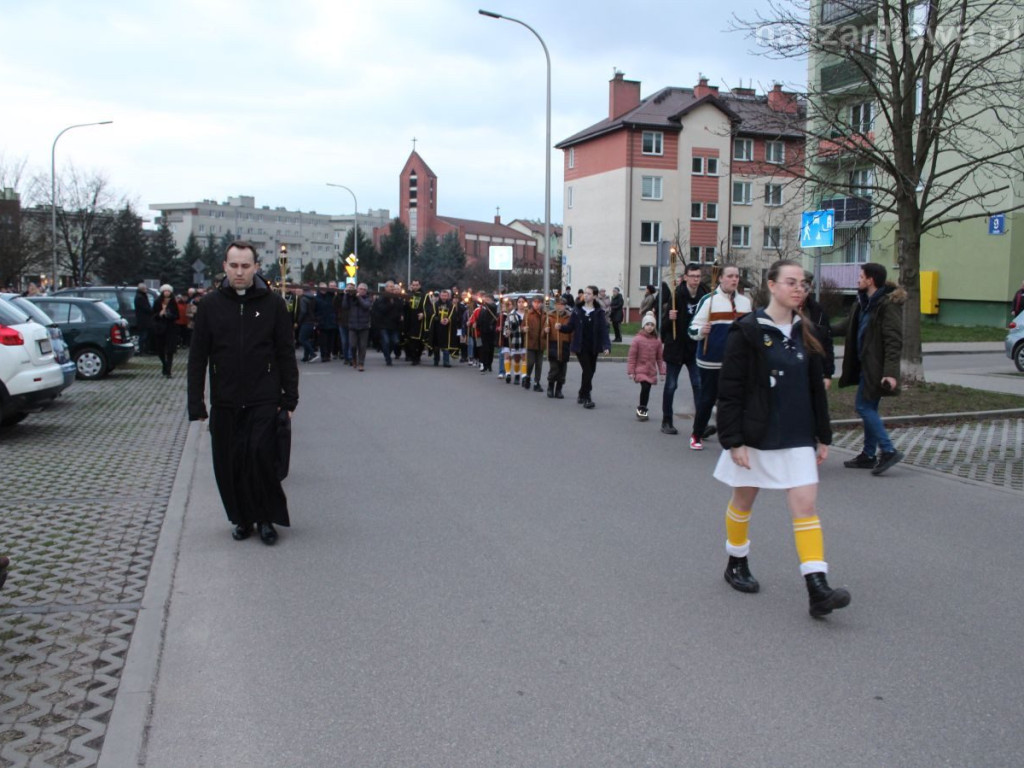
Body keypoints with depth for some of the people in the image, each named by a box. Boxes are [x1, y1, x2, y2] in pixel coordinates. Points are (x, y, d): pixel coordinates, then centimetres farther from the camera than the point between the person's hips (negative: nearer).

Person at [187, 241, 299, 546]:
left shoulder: (273, 303, 0)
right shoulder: (210, 304, 3)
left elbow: (286, 354, 2)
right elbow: (198, 356, 4)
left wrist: (289, 398, -1)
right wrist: (196, 403, 0)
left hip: (264, 402, -2)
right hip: (224, 404, 2)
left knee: (261, 458, -8)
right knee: (229, 465, 6)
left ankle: (267, 518, 11)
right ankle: (242, 518, 24)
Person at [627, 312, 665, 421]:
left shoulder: (657, 341, 2)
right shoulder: (637, 339, -7)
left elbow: (660, 358, 8)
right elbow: (632, 356, -6)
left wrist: (662, 371, 6)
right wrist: (631, 371, -8)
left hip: (651, 371, 4)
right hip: (640, 370, -4)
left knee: (647, 390, 9)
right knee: (645, 388, -17)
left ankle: (642, 410, 25)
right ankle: (641, 410, 0)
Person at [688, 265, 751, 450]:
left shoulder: (745, 301, 11)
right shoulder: (708, 300, -5)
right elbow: (693, 328, -6)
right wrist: (700, 331, -26)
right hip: (711, 362, -4)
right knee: (707, 399, 4)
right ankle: (696, 435, 21)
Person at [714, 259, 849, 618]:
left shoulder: (805, 333, 7)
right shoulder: (747, 331, -11)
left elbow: (817, 389, 13)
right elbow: (730, 391, -12)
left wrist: (823, 436, 13)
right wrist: (733, 441, -15)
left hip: (797, 437, 4)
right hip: (756, 435, -4)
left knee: (806, 504, -5)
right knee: (743, 500, 12)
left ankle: (818, 590, -7)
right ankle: (736, 565, 34)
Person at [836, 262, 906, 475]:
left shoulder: (887, 304, -16)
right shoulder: (864, 302, 12)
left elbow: (893, 340, -21)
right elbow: (849, 327, 26)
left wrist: (890, 371, -27)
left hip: (876, 367, -10)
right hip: (866, 365, 10)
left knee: (864, 406, -9)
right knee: (868, 408, 13)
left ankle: (888, 451, -5)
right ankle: (868, 455, 21)